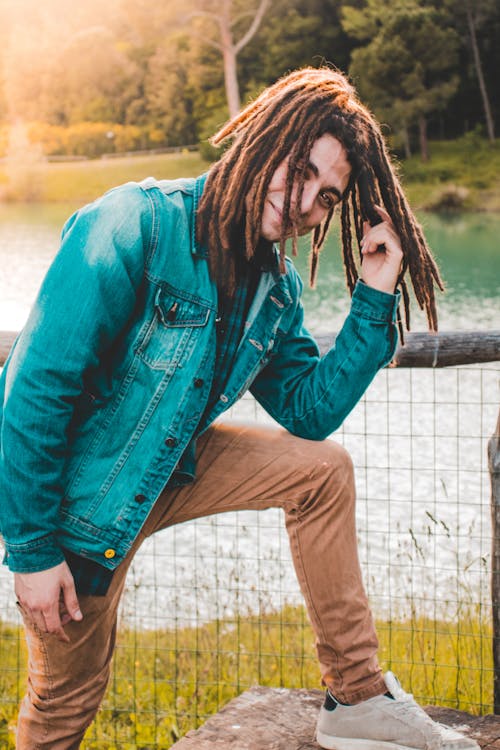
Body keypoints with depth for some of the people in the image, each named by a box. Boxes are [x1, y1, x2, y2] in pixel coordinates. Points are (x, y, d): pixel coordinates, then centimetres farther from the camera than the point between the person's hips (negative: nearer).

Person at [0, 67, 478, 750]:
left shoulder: (274, 283, -3)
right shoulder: (135, 226, -26)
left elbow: (311, 412, -1)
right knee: (68, 695, 6)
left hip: (170, 465, 6)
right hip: (79, 493, -6)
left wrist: (374, 299, -11)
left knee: (323, 469, -4)